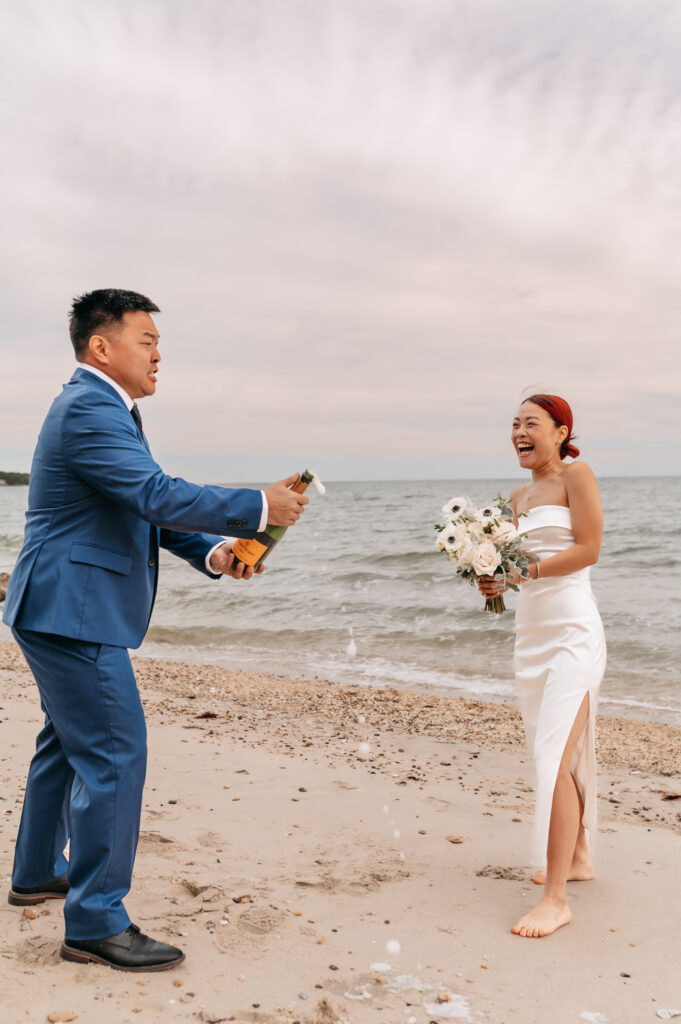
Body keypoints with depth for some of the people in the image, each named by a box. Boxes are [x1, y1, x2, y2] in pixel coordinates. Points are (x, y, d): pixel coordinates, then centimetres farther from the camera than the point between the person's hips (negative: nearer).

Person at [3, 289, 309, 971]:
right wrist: (259, 507, -21)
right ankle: (95, 923, 3)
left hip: (63, 609, 11)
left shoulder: (99, 408, 17)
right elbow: (159, 496, -27)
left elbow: (146, 508, 14)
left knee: (69, 740, 22)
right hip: (73, 611, -11)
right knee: (113, 753, -8)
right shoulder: (88, 410, -17)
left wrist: (213, 551, 0)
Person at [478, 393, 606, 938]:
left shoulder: (576, 474, -4)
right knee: (563, 754, 16)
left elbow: (588, 549, -12)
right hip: (531, 632, 8)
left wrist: (524, 571, -19)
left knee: (556, 758, -13)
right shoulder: (519, 495, 16)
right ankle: (577, 858, 32)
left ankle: (556, 899, -7)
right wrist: (495, 580, -1)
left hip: (574, 632, -7)